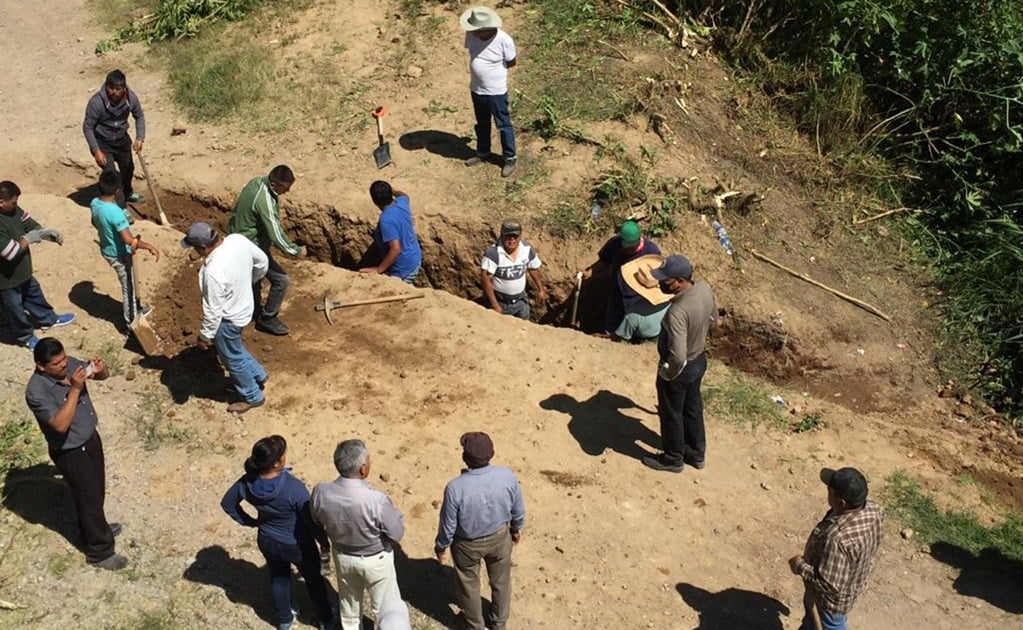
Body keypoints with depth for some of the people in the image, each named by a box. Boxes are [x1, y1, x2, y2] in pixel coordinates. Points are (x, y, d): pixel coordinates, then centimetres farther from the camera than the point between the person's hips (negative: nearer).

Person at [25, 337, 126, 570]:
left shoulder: (69, 364, -10)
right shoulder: (37, 391, -31)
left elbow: (103, 376, 2)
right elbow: (61, 424, -37)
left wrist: (100, 369, -22)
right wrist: (75, 389, -41)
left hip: (90, 438, 7)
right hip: (71, 453, -7)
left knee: (97, 489, 27)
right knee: (89, 498, 9)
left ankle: (96, 528, 53)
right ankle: (99, 551, 29)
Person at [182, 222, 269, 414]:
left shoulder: (214, 271, -38)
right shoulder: (238, 239, -16)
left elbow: (213, 311, -27)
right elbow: (262, 262, 2)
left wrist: (205, 335, -12)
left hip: (228, 318, -8)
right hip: (244, 306, 8)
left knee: (232, 359, 17)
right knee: (234, 347, 33)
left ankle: (252, 397, 38)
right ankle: (257, 374, 50)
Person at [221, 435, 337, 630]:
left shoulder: (248, 482, -22)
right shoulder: (294, 488, -36)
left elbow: (227, 503, -2)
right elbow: (311, 519, -22)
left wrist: (251, 521, 8)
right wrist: (323, 540, -4)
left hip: (267, 541, 4)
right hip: (296, 544, -4)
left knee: (278, 579, 30)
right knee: (313, 579, 23)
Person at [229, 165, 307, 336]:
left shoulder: (256, 182, -6)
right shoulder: (265, 202, -35)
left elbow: (240, 207, 11)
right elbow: (276, 234, -32)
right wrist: (296, 251, -19)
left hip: (239, 239, 10)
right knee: (281, 280, -3)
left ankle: (255, 309, 48)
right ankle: (267, 318, 11)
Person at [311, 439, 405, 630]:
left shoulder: (321, 491, -25)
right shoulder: (377, 500, -38)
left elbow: (317, 520, -4)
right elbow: (397, 534, -22)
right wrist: (394, 513, -4)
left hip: (342, 556, 4)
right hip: (376, 560, -4)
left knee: (349, 602, 31)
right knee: (386, 605, 23)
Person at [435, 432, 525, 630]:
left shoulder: (455, 487, -34)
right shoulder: (507, 476, -26)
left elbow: (448, 524, -19)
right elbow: (518, 510, -8)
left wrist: (441, 545, 1)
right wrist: (516, 528, 13)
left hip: (467, 544, -2)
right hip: (500, 537, 2)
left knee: (469, 585, 26)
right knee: (501, 581, 28)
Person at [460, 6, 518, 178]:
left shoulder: (504, 40, -26)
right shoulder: (471, 35, -12)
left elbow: (512, 62, -9)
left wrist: (493, 68, -5)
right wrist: (484, 68, -3)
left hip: (496, 91, -5)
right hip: (476, 89, 5)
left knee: (503, 125, 11)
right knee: (482, 124, 24)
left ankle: (510, 158, 28)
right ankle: (483, 153, 44)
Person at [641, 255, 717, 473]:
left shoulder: (677, 312, -38)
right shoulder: (705, 289, -13)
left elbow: (677, 357, -39)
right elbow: (713, 317, 8)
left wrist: (667, 374, -20)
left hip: (680, 368, -8)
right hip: (700, 360, 8)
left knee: (671, 414, 17)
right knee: (692, 408, 27)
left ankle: (673, 459, 39)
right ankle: (697, 453, 46)